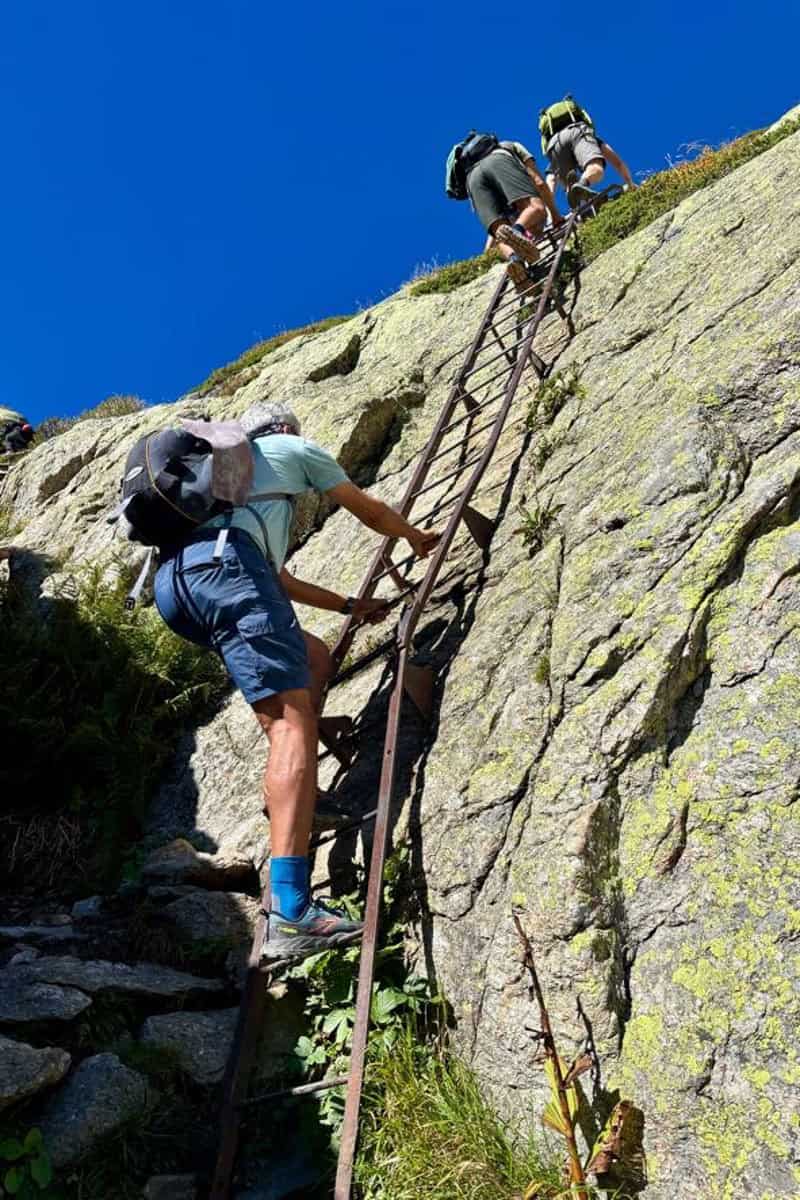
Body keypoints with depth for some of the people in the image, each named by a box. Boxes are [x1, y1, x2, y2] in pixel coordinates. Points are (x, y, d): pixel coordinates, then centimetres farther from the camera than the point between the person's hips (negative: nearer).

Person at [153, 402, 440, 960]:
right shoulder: (294, 448, 25)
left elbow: (280, 581, 43)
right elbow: (369, 510, 33)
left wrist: (350, 605, 51)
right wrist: (418, 536, 52)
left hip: (173, 578, 8)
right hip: (220, 563, -8)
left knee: (314, 656, 22)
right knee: (294, 722, -17)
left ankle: (291, 791, 7)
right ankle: (290, 909, -29)